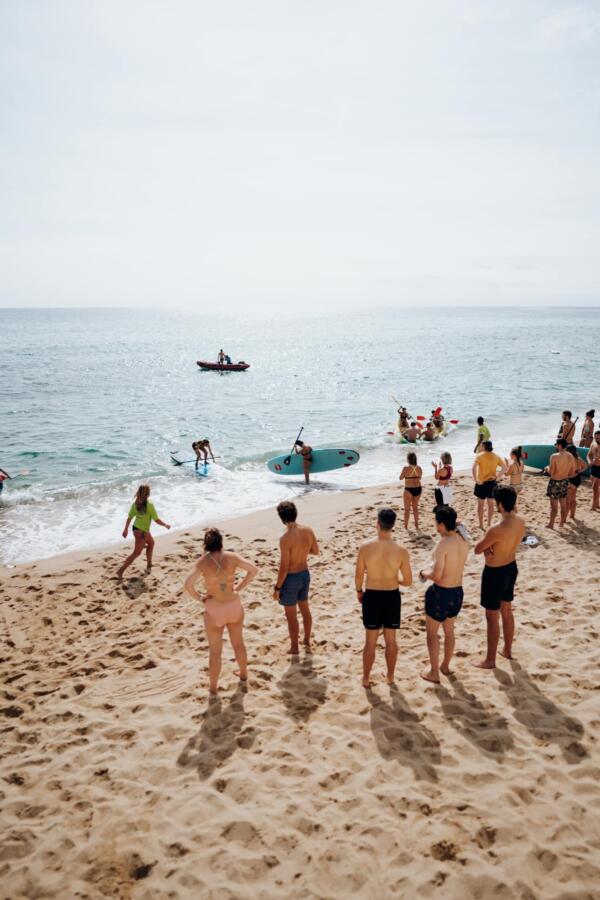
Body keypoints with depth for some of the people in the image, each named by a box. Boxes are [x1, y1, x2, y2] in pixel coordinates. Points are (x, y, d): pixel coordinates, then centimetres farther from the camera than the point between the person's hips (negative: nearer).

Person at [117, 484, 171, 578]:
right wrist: (166, 525, -3)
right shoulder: (149, 505, -23)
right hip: (141, 531, -8)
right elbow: (157, 520, -19)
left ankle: (149, 564, 38)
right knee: (136, 553, 3)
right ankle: (121, 570, 1)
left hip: (136, 528, 8)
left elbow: (129, 518, 2)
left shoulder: (135, 504, -5)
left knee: (151, 542, 28)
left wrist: (126, 529, 13)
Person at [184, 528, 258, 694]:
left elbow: (188, 585, -23)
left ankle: (213, 686, 28)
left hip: (214, 609, -2)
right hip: (234, 605, 2)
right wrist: (240, 588, 3)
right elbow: (253, 569, -5)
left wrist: (199, 598, -6)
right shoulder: (232, 557, -8)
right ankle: (243, 673, 46)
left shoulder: (203, 561, -14)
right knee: (238, 643, 26)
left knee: (215, 651, 14)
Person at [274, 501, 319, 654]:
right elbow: (316, 551, 6)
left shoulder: (285, 538, -27)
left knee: (291, 615, 11)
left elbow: (284, 567, -23)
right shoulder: (308, 530, -9)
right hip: (305, 574, 7)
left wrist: (277, 587, -12)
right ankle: (307, 641, 39)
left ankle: (294, 647, 26)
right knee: (305, 609, 24)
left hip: (291, 578, -6)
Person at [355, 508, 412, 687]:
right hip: (392, 597, 1)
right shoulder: (401, 551, -15)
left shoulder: (365, 548, -16)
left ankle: (366, 679, 26)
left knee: (370, 641, 14)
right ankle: (390, 676, 33)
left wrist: (359, 591, 15)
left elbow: (359, 576, -5)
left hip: (372, 597, 0)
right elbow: (408, 582, -8)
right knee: (391, 640, 18)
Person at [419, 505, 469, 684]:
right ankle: (445, 666, 41)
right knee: (449, 630, 25)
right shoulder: (463, 542, -1)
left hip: (441, 592, -7)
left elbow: (436, 575, -24)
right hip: (458, 591, 7)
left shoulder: (443, 544, -24)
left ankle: (434, 672, 21)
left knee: (432, 632, 11)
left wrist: (424, 574, -5)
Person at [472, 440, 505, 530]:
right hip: (492, 482, 4)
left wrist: (476, 480, -19)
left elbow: (474, 468, -25)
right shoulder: (496, 456, 2)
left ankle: (481, 525, 15)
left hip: (482, 483, -4)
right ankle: (489, 524, 24)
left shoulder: (479, 456, -12)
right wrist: (497, 476, -3)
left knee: (480, 504, 10)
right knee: (490, 504, 17)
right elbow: (504, 467, -3)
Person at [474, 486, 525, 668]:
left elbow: (477, 549, -19)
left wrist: (486, 543, -1)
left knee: (492, 617, 7)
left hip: (495, 573, -8)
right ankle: (507, 650, 41)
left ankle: (490, 660, 20)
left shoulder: (497, 530, -33)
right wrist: (490, 545, -9)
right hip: (511, 568, 8)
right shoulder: (520, 522, -7)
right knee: (507, 611, 24)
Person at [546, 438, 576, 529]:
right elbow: (572, 472, 4)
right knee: (563, 505, 16)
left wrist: (548, 467, 1)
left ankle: (551, 524, 12)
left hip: (555, 482, -6)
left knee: (554, 505, 3)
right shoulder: (570, 456, -2)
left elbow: (551, 471, -20)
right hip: (565, 481, 6)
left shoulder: (554, 456, -21)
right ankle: (562, 523, 26)